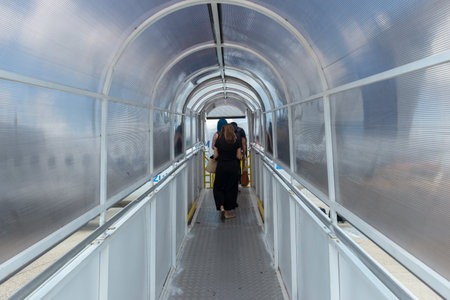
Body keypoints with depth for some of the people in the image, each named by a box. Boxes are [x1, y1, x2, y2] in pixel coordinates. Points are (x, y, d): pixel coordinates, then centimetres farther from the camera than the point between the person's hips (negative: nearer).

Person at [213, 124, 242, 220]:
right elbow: (238, 156, -3)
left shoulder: (218, 141, -3)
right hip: (233, 167, 1)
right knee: (230, 189, 11)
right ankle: (227, 212, 18)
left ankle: (221, 208, -4)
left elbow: (215, 156, -2)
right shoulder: (236, 141, -3)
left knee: (218, 188, 14)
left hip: (221, 167, 0)